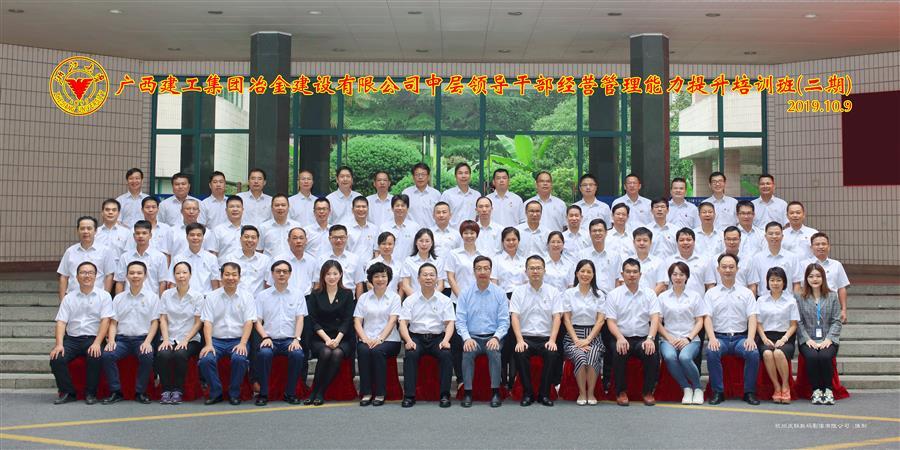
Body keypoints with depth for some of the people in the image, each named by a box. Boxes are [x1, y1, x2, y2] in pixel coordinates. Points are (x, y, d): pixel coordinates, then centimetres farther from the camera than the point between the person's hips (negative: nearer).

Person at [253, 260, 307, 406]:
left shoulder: (297, 296, 13)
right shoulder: (262, 296, 12)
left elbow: (300, 319, 4)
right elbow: (257, 321, 7)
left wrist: (296, 339, -11)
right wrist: (265, 337, -10)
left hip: (289, 339, 0)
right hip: (269, 339, 0)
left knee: (298, 354, -32)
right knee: (264, 353, -34)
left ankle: (290, 393, -14)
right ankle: (263, 393, -18)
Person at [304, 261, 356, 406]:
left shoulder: (347, 294, 9)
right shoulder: (315, 295, 10)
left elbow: (347, 321, 0)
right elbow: (313, 321, 1)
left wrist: (337, 339, -15)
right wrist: (327, 339, -13)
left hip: (342, 338, 0)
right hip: (319, 338, 0)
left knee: (337, 353, -32)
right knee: (325, 353, -32)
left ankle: (318, 393, -24)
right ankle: (316, 392, -21)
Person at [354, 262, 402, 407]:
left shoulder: (394, 297, 8)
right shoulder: (364, 298, 15)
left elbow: (392, 321, -4)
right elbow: (357, 321, 6)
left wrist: (380, 339, -18)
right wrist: (365, 338, -12)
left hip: (388, 339, -2)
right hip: (367, 339, 2)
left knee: (377, 351, -33)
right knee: (363, 351, -31)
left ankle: (380, 394, -23)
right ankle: (366, 393, -23)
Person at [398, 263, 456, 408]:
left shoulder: (445, 300, 9)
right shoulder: (410, 300, 9)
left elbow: (450, 323, 2)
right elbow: (403, 323, 2)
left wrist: (445, 340, -16)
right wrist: (408, 340, -16)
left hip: (438, 337, 0)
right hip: (416, 337, 0)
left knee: (446, 355, -30)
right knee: (410, 355, -31)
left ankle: (445, 395, -21)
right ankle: (409, 395, -26)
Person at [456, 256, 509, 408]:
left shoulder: (499, 293, 4)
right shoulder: (465, 293, 4)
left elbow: (504, 321, 2)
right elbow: (460, 321, 1)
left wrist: (496, 337, -15)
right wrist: (467, 338, -16)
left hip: (492, 337, 0)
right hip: (472, 337, 0)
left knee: (494, 352, -31)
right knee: (467, 353, -30)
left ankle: (495, 392, -22)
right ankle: (468, 392, -22)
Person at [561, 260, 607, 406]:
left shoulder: (600, 295, 9)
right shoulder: (568, 293, 8)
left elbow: (601, 320, 2)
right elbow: (566, 319, 3)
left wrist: (588, 340, -9)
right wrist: (576, 340, -10)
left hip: (593, 336, 0)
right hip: (573, 335, 0)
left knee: (592, 356, -31)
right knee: (580, 357, -31)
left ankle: (591, 393, -14)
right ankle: (582, 393, -14)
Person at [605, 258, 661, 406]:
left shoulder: (649, 294, 10)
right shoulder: (613, 295, 6)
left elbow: (655, 318, -2)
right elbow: (611, 321, -1)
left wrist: (650, 338, -20)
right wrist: (620, 338, -21)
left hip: (643, 338, 1)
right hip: (622, 337, -1)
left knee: (652, 353, -30)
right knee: (619, 353, -33)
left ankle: (648, 392, -10)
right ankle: (621, 392, -13)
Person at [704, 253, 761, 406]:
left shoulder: (746, 293, 13)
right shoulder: (711, 293, 11)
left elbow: (752, 317, 3)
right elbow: (707, 318, 1)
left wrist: (750, 338, -15)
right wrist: (712, 338, -17)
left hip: (741, 337, 1)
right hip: (719, 337, -1)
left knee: (753, 353, -30)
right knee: (711, 352, -32)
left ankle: (749, 392, -13)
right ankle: (718, 392, -19)